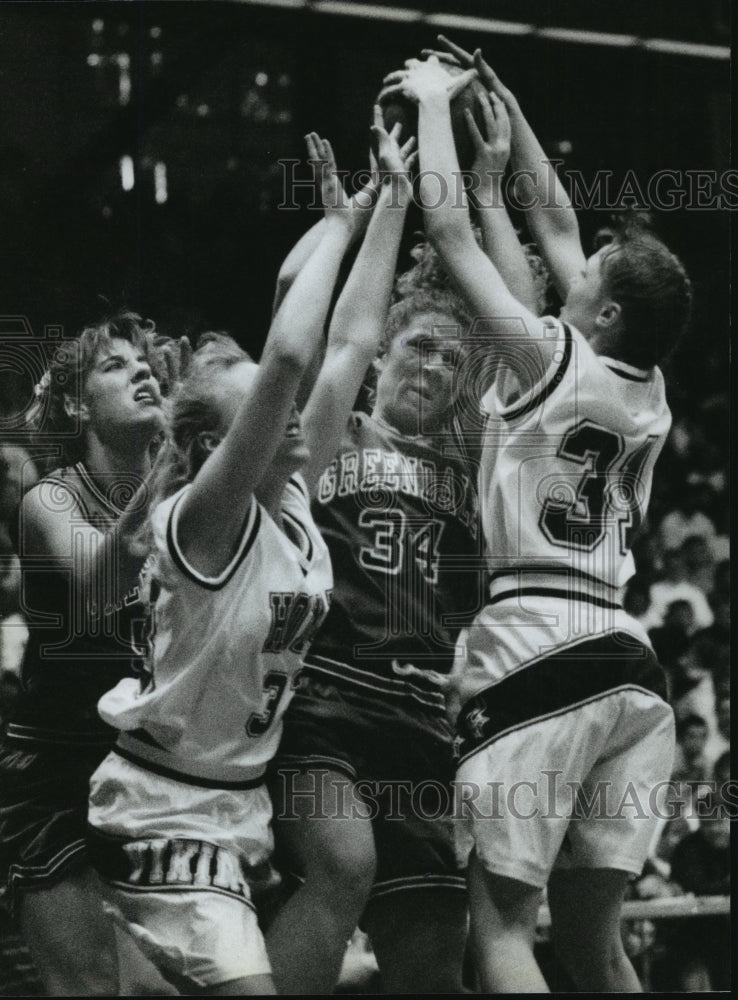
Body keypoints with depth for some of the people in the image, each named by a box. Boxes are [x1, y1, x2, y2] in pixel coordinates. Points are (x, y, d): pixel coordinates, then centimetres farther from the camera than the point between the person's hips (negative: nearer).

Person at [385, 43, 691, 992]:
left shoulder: (551, 361, -3)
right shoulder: (646, 390, 15)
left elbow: (450, 228, 0)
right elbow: (554, 224, 25)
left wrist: (434, 100, 13)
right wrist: (506, 113, 30)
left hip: (536, 650, -7)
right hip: (627, 661, 7)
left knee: (500, 923, -7)